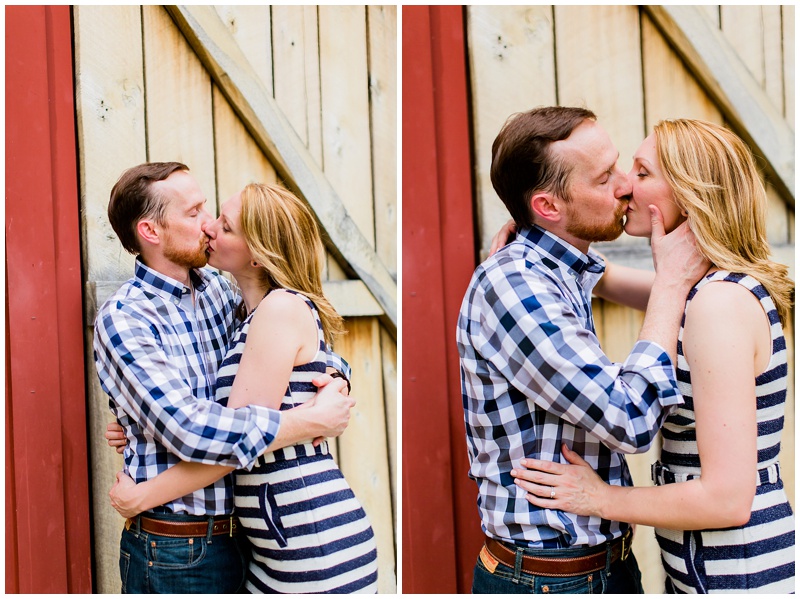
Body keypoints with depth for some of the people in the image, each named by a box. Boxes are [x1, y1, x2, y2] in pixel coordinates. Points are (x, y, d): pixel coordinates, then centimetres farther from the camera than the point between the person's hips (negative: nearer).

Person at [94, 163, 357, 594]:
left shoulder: (215, 289, 5)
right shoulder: (123, 319, -15)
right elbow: (189, 429, -26)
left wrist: (333, 375, -8)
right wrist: (315, 420, -21)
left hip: (239, 532, 6)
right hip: (175, 552, -6)